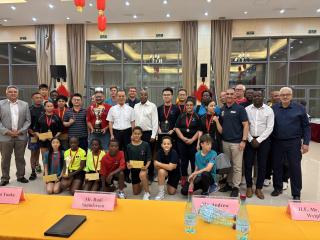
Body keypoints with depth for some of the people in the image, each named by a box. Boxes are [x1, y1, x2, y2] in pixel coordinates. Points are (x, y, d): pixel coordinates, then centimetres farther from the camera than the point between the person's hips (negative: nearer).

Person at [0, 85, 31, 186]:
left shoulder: (24, 104, 6)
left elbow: (28, 120, 4)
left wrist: (20, 131, -7)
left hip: (21, 137, 1)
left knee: (20, 158, 11)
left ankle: (20, 176, 24)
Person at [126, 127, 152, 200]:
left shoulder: (146, 145, -10)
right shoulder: (129, 146, -4)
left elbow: (149, 158, -7)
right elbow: (127, 159, 3)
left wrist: (146, 166, -24)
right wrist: (128, 165, -18)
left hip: (143, 167, -3)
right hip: (133, 168, 3)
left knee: (142, 175, -40)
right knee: (136, 192, 10)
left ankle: (147, 193, -17)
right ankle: (142, 182, 43)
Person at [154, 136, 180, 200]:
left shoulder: (174, 153, -27)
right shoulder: (160, 152, -18)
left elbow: (170, 167, -33)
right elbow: (156, 166, -22)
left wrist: (159, 164, -25)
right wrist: (166, 166, -28)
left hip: (175, 173, -1)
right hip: (165, 171, 1)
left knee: (171, 192, -2)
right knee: (161, 171, -35)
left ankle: (169, 183, 33)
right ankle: (161, 192, -17)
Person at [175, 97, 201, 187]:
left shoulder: (197, 117, 2)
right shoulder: (181, 116, 9)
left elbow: (199, 130, -3)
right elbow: (177, 128, 3)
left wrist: (192, 139, -12)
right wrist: (183, 138, -8)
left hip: (193, 142, -2)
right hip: (182, 142, 2)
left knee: (194, 161, 1)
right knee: (184, 161, 9)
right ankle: (183, 178, 20)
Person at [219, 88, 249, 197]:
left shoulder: (240, 108, -5)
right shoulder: (222, 109, 10)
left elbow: (245, 125, -8)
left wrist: (243, 140, -14)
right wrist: (219, 135, 6)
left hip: (236, 142, -5)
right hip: (225, 141, 5)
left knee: (237, 166, 1)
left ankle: (235, 187, 13)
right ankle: (229, 183, 28)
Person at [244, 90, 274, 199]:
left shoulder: (269, 110, -1)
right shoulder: (247, 109, 0)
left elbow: (269, 128, -6)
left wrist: (258, 140, -12)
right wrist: (251, 139, -9)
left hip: (263, 140, 0)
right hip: (249, 140, 1)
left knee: (262, 165, 6)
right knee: (248, 164, 4)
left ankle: (259, 188, 20)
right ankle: (249, 187, 19)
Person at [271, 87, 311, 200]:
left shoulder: (299, 108, 0)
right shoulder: (274, 108, 4)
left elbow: (306, 126, 1)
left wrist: (306, 143, -5)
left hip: (294, 143, -2)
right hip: (277, 142, 2)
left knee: (295, 168, 3)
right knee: (277, 166, 11)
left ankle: (296, 194, 17)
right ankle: (277, 188, 29)